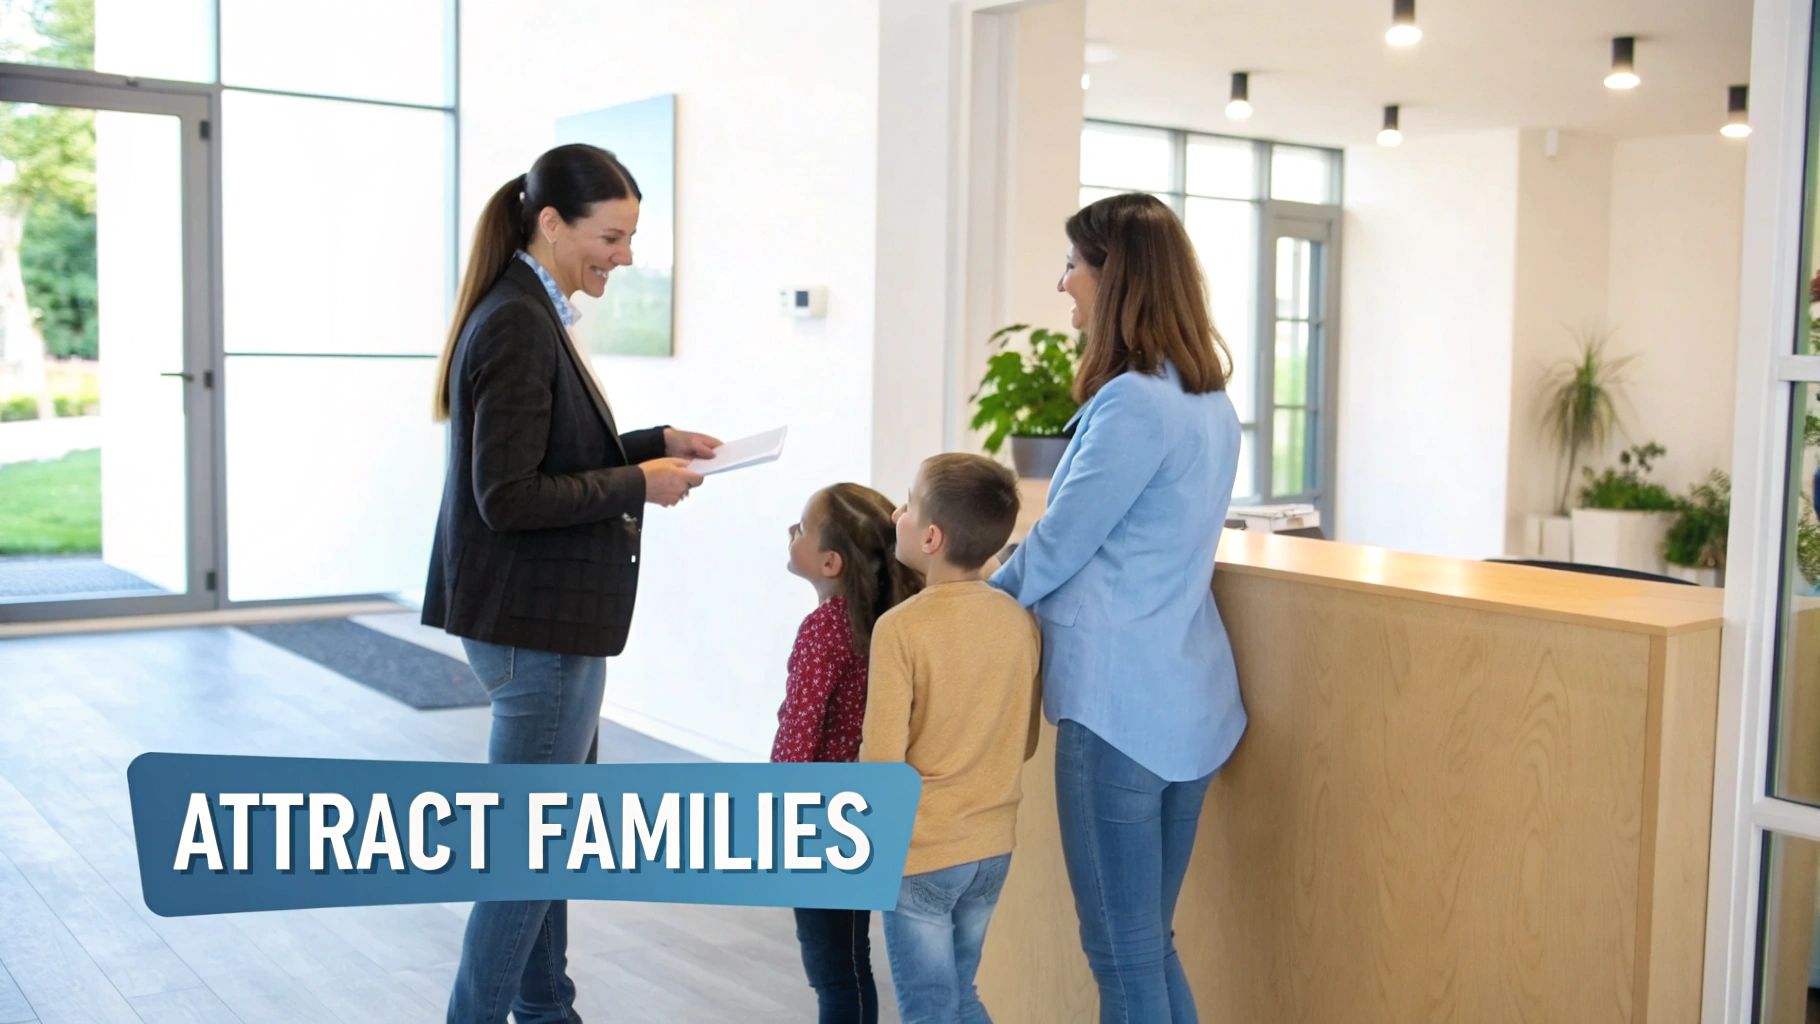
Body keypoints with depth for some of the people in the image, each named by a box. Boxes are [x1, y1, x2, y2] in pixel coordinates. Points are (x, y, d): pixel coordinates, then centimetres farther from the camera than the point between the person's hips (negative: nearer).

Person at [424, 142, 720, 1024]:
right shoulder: (517, 325, -20)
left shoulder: (527, 314, 10)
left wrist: (656, 444, 8)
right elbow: (508, 497, -24)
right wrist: (639, 486, -17)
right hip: (534, 623, -11)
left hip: (549, 617, 11)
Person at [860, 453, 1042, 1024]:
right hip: (993, 847, 5)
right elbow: (1024, 744, 6)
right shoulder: (1020, 622, -3)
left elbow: (882, 760, -19)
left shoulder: (901, 628, -19)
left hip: (921, 852, -5)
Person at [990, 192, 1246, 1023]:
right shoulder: (1209, 400, 11)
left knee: (1122, 954, 3)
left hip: (1122, 702, -9)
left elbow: (1058, 546, -12)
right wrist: (1001, 590, 19)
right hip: (1187, 698, 9)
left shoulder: (1134, 402, -17)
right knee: (1150, 942, 18)